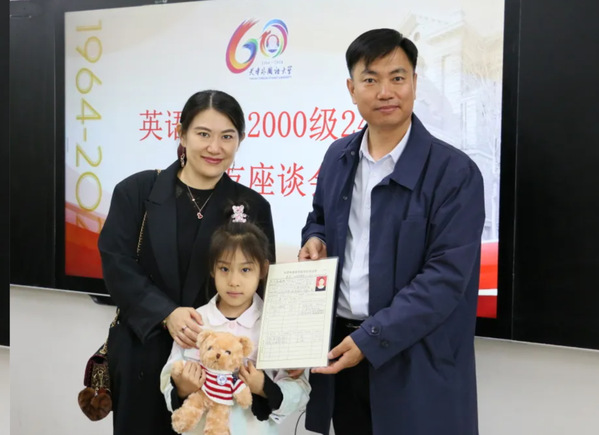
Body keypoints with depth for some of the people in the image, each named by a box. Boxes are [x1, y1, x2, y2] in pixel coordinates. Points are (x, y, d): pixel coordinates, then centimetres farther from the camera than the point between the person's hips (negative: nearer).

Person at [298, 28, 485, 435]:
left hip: (415, 363, -5)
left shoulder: (455, 171, -13)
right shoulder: (339, 156, 6)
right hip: (341, 344, 5)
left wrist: (372, 339, -20)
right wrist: (315, 239, -1)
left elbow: (447, 276, -17)